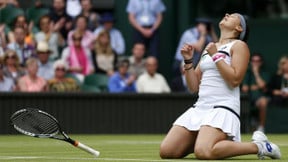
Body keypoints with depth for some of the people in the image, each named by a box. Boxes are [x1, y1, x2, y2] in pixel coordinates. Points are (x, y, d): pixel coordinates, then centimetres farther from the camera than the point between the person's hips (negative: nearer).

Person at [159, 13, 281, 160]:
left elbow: (235, 80, -13)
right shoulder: (209, 48, 22)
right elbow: (194, 87, 20)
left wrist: (216, 56, -9)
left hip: (223, 108, -7)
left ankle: (258, 146, -12)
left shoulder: (239, 46, 2)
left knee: (203, 152, -33)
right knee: (166, 151, -9)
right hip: (200, 108, 7)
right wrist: (188, 61, 8)